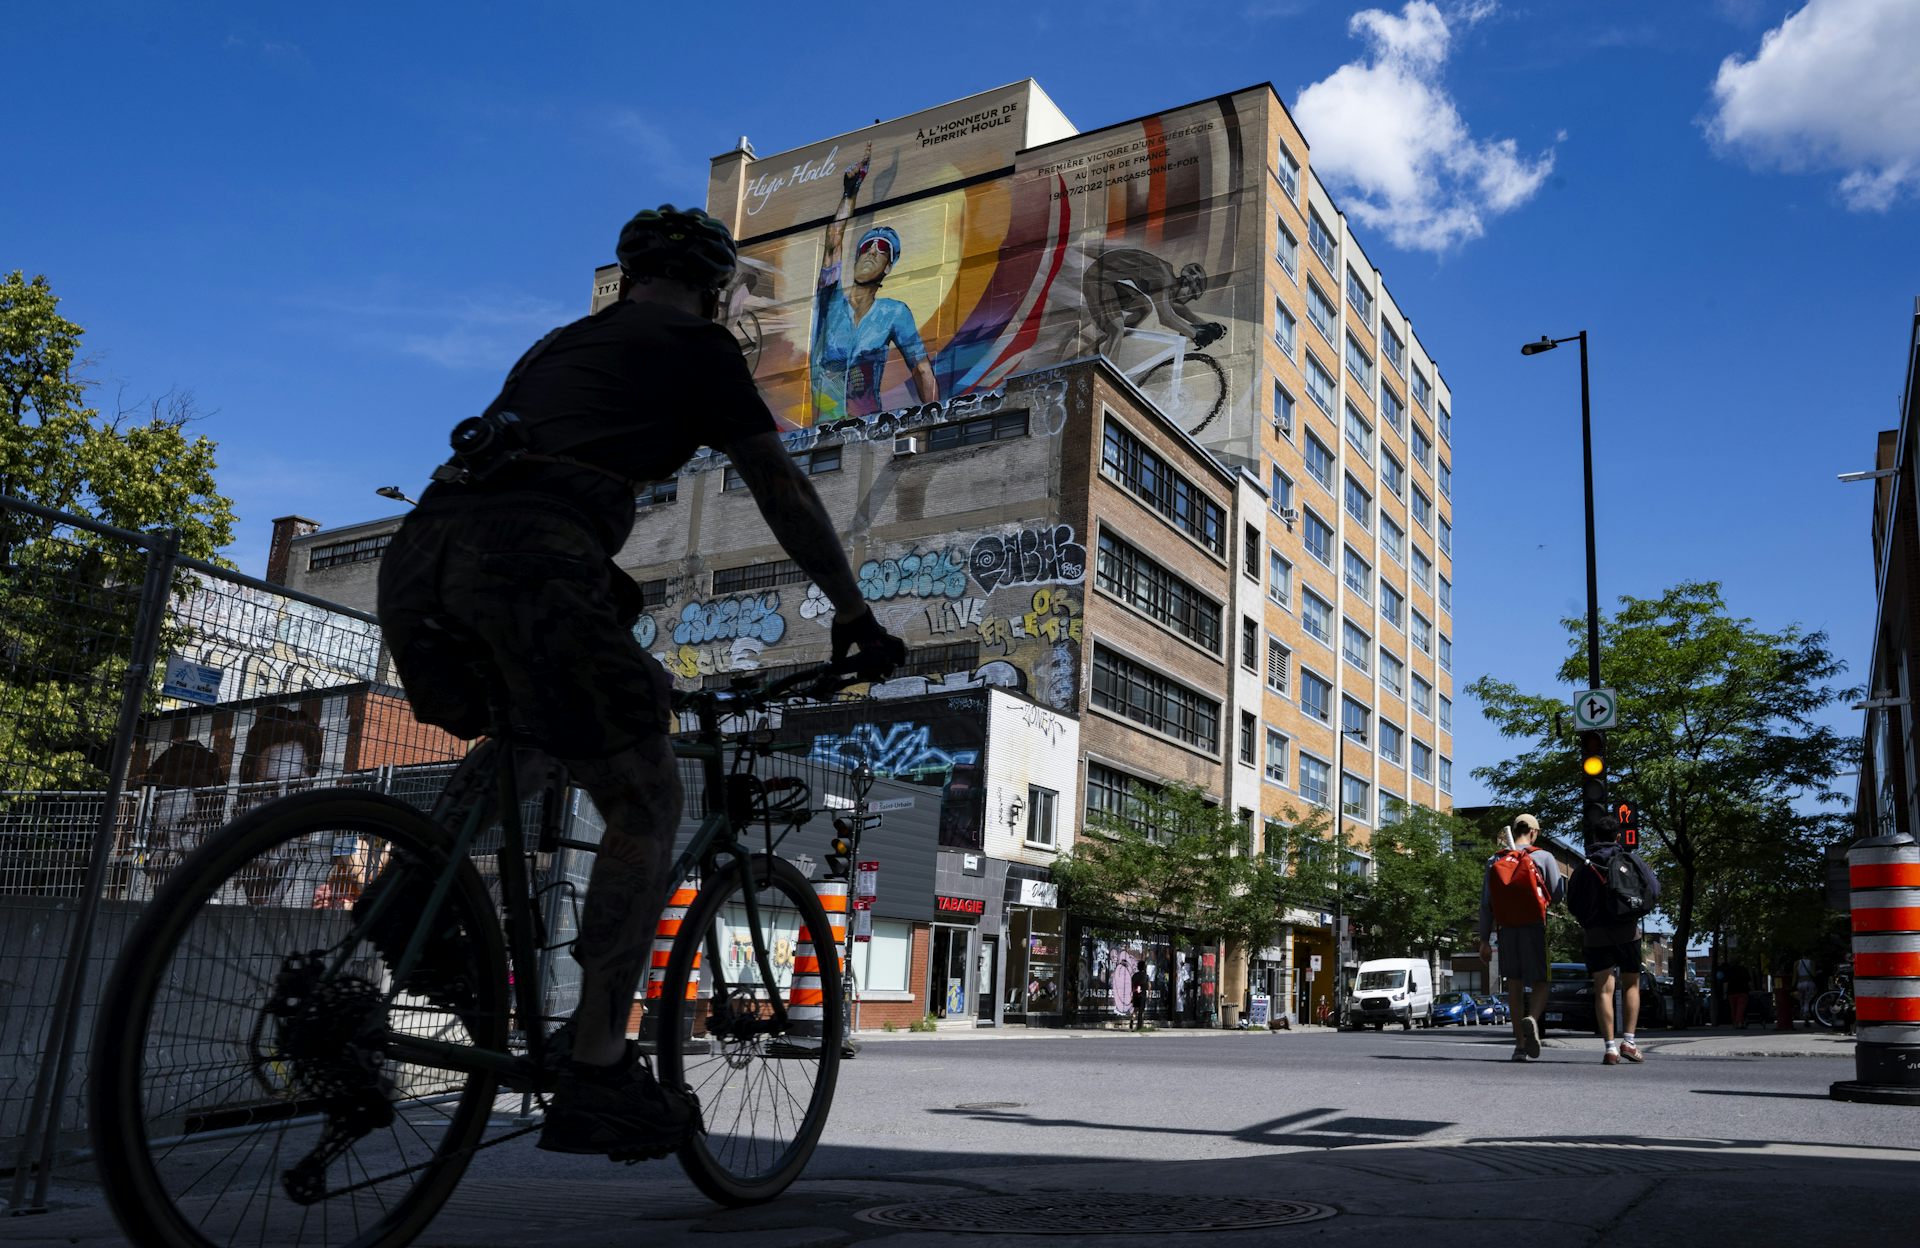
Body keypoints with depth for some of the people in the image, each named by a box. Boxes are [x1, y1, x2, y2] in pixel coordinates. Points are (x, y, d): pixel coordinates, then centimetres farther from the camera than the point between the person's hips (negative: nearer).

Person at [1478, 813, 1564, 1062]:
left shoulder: (1495, 861, 5)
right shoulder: (1543, 857, -5)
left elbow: (1485, 904, 4)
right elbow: (1557, 895, -3)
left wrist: (1484, 940, 8)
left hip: (1507, 930, 3)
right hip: (1534, 928, -3)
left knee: (1514, 984, 10)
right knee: (1540, 983, 6)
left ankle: (1520, 1044, 8)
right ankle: (1532, 1018, -26)